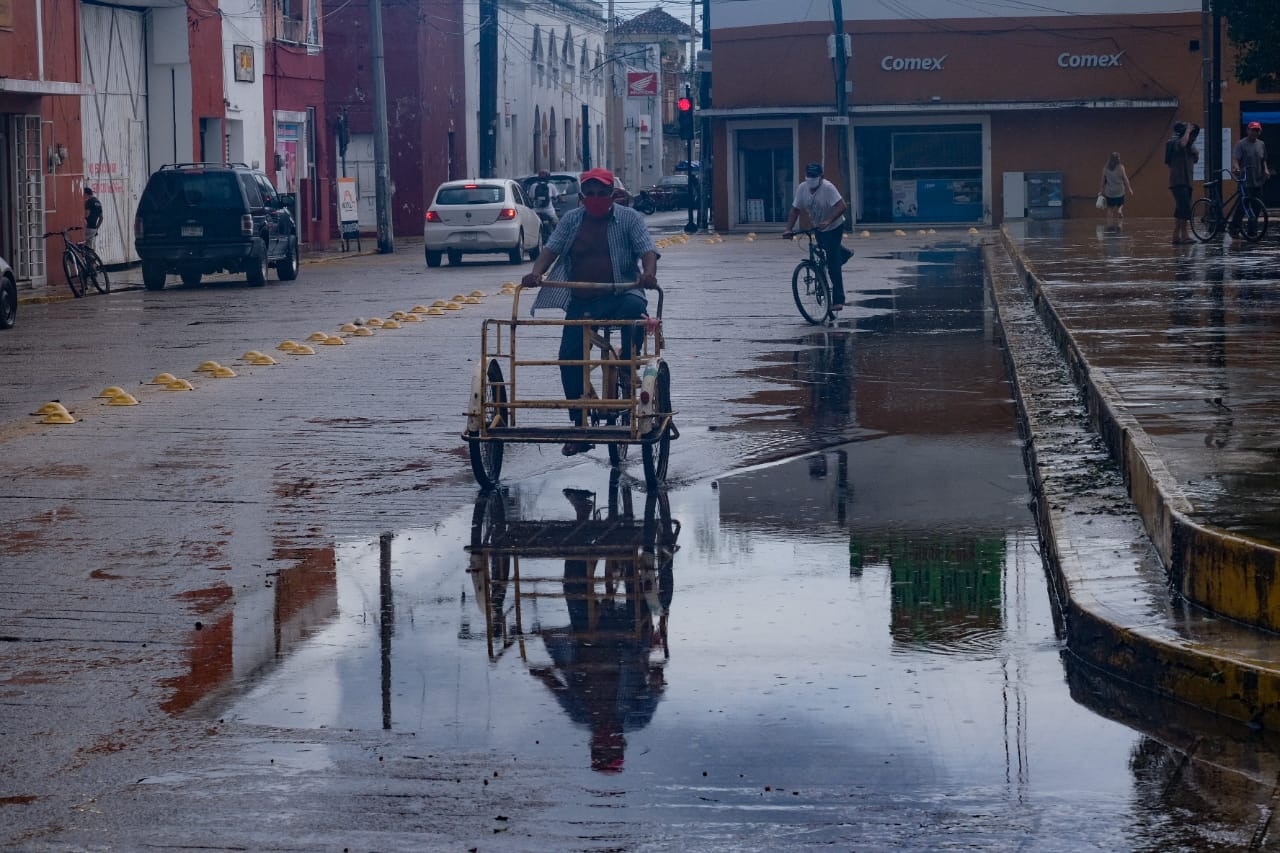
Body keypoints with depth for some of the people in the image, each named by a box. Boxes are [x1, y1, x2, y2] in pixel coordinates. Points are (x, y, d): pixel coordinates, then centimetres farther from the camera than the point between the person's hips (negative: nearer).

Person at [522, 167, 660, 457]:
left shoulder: (630, 218, 3)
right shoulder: (572, 220, 11)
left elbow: (647, 249, -9)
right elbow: (552, 248, 1)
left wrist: (649, 273, -32)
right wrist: (536, 272, -20)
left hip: (620, 294, -3)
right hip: (581, 302, 3)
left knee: (634, 309, -39)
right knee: (570, 357, -6)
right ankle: (580, 426, 5)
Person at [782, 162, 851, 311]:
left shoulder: (828, 188, -28)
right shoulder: (802, 188, -11)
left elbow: (842, 206, -38)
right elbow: (795, 210, -6)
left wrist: (828, 221, -50)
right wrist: (789, 229, -18)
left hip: (834, 227, -6)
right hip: (818, 227, 7)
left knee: (833, 264, -11)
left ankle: (838, 300, -8)